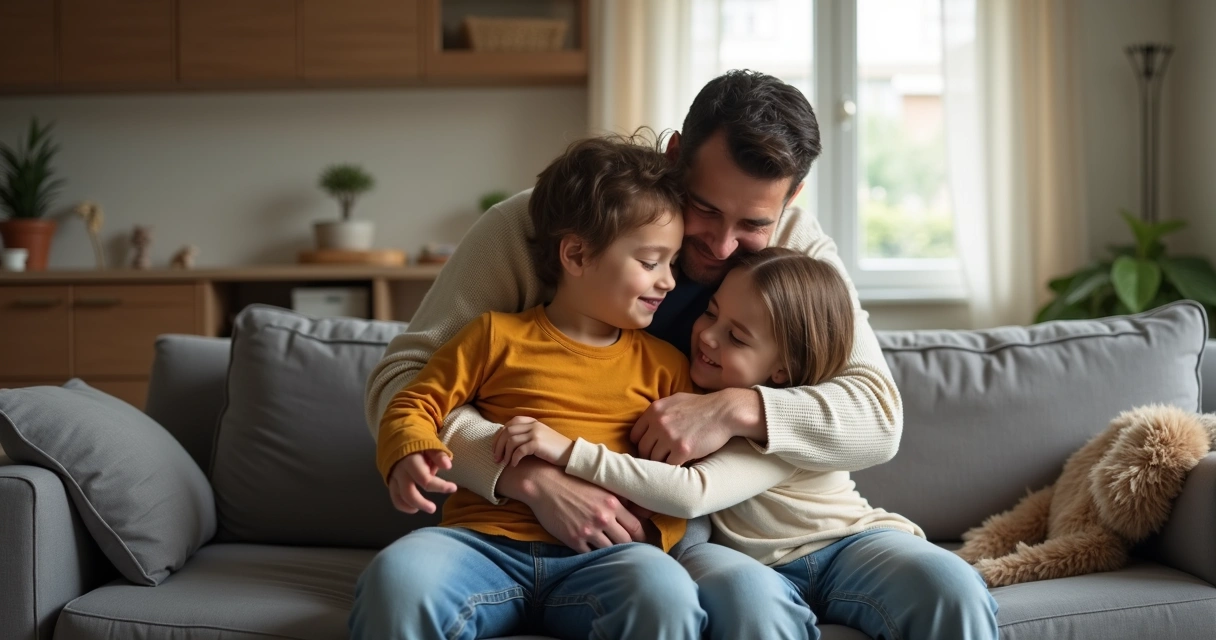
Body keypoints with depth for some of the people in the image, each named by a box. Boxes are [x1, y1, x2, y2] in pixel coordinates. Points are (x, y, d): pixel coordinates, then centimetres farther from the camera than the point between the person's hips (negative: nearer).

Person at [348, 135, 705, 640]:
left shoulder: (663, 365, 17)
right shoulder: (498, 335, 12)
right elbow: (413, 406, 11)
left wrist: (644, 527, -5)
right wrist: (411, 454, -12)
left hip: (594, 560, 1)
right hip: (485, 543, 0)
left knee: (666, 592, -35)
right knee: (398, 574, -33)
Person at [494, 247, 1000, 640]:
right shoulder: (688, 389, 4)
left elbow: (693, 494, -31)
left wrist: (569, 452, -34)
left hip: (848, 542, -2)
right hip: (749, 565, 3)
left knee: (956, 591, -31)